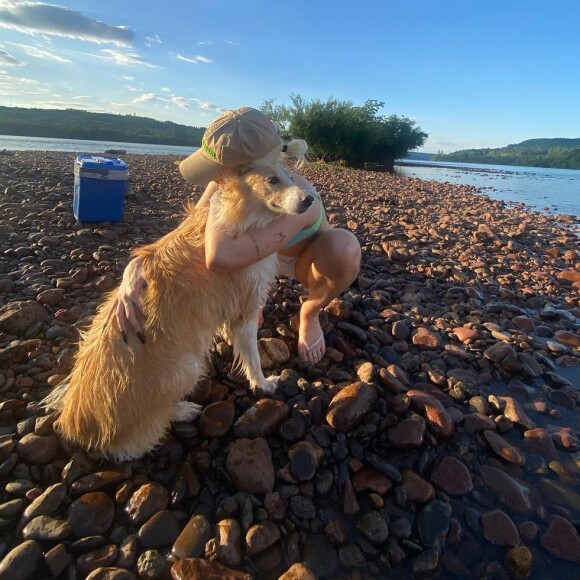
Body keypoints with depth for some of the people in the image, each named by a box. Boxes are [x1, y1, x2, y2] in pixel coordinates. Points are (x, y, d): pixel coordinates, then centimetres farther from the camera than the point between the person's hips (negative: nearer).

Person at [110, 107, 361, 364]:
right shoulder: (227, 182, -25)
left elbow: (219, 258, -57)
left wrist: (218, 204, -40)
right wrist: (137, 266, -38)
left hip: (308, 261, -4)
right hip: (268, 254, 4)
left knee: (344, 245, -39)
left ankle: (309, 315, -8)